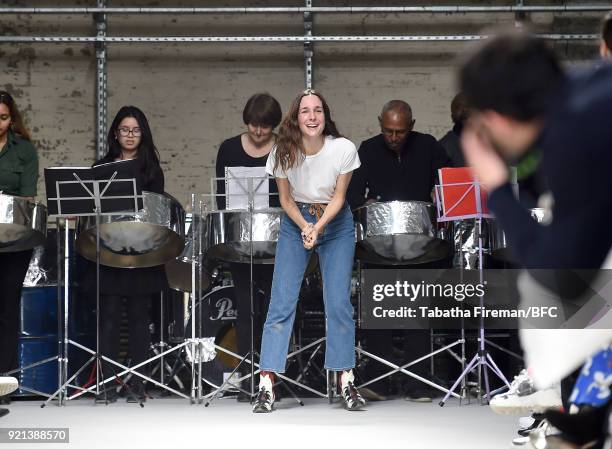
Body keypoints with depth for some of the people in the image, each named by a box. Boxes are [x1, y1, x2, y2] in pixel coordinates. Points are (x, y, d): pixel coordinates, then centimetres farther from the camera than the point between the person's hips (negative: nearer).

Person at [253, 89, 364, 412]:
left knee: (339, 302, -6)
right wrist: (305, 227, -21)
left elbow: (338, 197, -11)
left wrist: (319, 227, -25)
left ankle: (346, 381, 6)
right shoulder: (283, 152, -17)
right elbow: (286, 199, -6)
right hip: (295, 223, 0)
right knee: (282, 302, -8)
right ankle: (266, 385, -8)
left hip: (336, 224, 0)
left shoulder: (344, 149, -20)